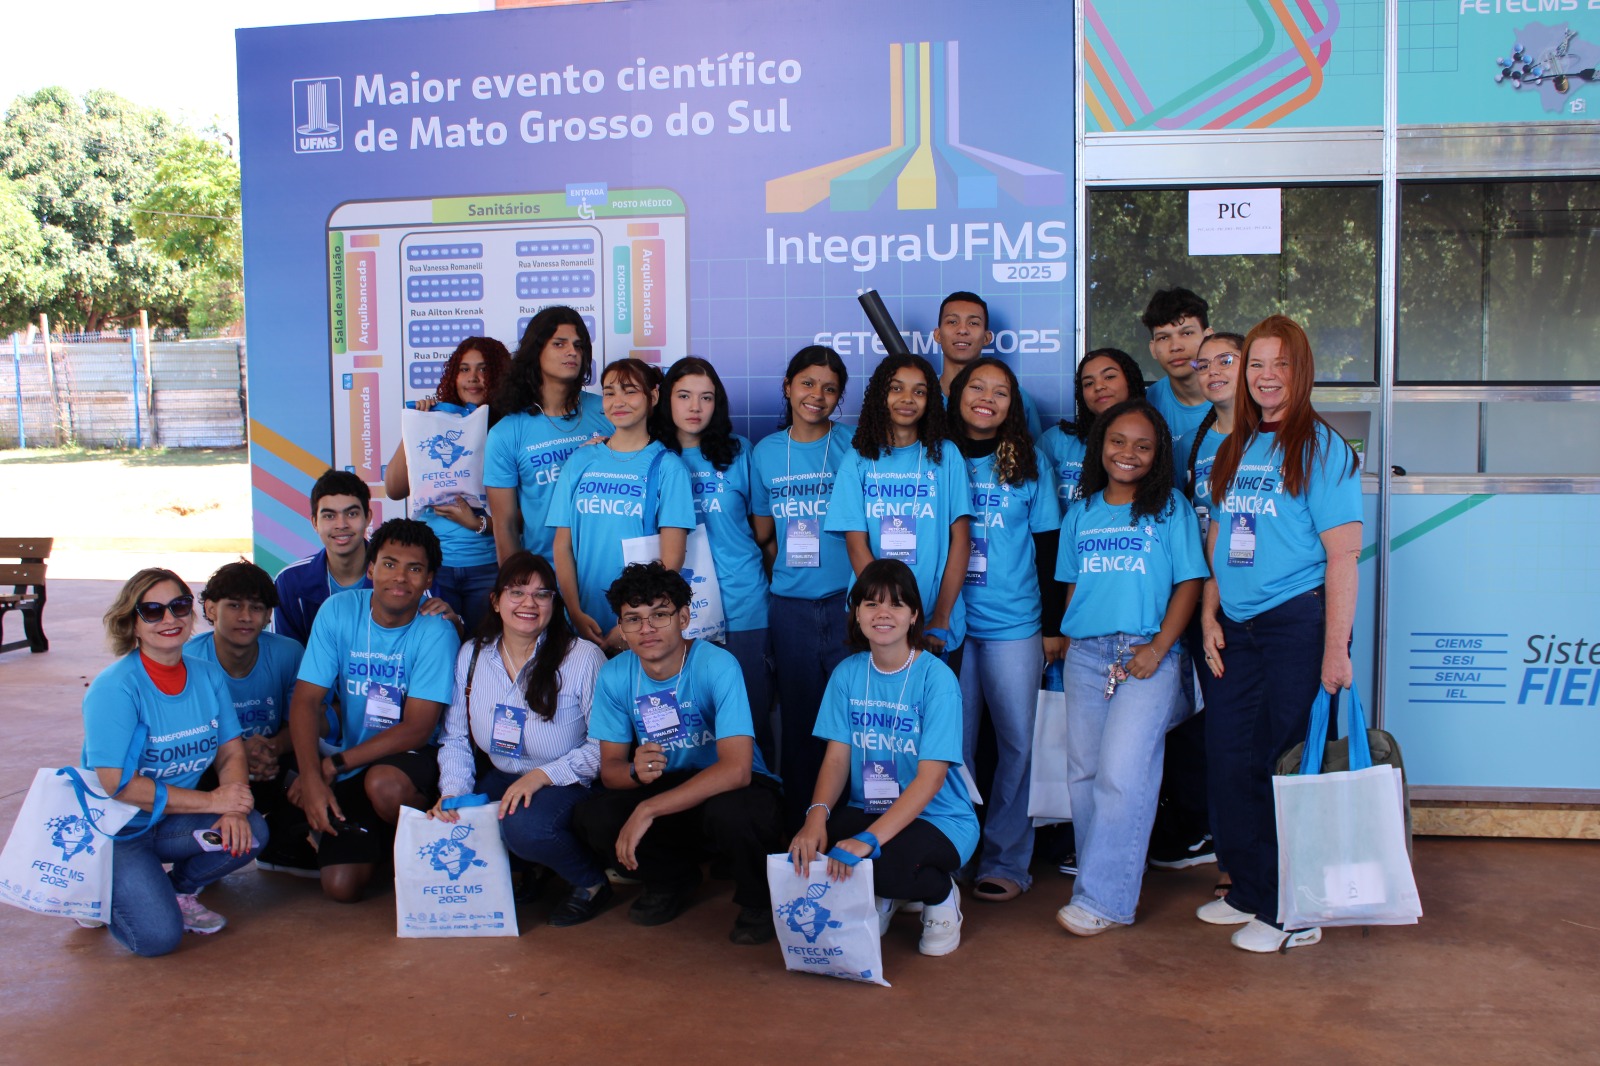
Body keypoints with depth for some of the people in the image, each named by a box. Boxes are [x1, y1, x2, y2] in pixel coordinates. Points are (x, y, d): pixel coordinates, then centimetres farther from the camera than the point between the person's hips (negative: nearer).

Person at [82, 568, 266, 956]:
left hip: (170, 822, 5)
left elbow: (232, 752, 2)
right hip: (112, 830, -5)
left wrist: (235, 811, -19)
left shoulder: (209, 675, 0)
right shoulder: (114, 688, -19)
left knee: (250, 832, -23)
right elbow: (116, 784, -22)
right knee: (158, 936, -22)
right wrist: (211, 800, -22)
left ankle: (178, 890, 7)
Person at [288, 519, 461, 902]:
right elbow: (305, 700, -9)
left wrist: (332, 765, -20)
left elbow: (416, 728, -17)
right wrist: (312, 777, -23)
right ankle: (380, 840, 25)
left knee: (384, 783, -37)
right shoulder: (338, 612, -7)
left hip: (409, 756, -3)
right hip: (350, 764, 3)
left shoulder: (436, 633, -16)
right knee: (341, 887, -10)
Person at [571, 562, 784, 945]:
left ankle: (758, 900, -3)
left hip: (734, 786, -4)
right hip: (670, 786, 5)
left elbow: (736, 769, -31)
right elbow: (610, 767, -4)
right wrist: (635, 771, -30)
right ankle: (673, 879, 11)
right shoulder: (615, 675, -9)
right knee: (590, 818, -21)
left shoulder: (717, 666, -24)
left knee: (729, 813, -38)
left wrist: (647, 810, -34)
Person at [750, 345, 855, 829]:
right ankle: (797, 822, 18)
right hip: (790, 607, 3)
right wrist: (787, 573, 7)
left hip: (846, 603, -2)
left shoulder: (854, 445, 0)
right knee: (798, 719, 8)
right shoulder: (766, 452, 9)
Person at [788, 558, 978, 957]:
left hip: (938, 819, -5)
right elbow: (837, 757, -2)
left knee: (882, 862, -35)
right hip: (867, 811, 5)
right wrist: (817, 816, -23)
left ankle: (941, 894, 3)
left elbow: (931, 777, -20)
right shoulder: (848, 673, 2)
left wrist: (869, 838, -32)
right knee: (807, 848, -25)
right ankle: (885, 896, 8)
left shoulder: (936, 678, -14)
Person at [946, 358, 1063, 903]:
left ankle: (1006, 861, 10)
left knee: (1016, 742, 1)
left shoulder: (1029, 466, 6)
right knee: (952, 742, 3)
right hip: (949, 622, 0)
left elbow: (1048, 548, 7)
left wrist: (1054, 625, 4)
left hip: (1014, 625, 0)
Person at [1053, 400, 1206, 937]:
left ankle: (1102, 899, -6)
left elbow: (1189, 582, -1)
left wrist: (1157, 648, -10)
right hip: (1086, 653, 5)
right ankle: (1103, 881, 17)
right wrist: (1067, 643, 7)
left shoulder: (1171, 508, 3)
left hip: (1146, 655, -4)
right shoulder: (1081, 513, 15)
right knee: (1084, 772, 4)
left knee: (1122, 773, -12)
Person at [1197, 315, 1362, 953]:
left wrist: (1335, 649, -16)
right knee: (1228, 757, 8)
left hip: (1298, 621, -6)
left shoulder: (1321, 447, -6)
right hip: (1238, 628, 6)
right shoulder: (1234, 450, 13)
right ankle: (1248, 893, 24)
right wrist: (1209, 615, 6)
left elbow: (1342, 554, -11)